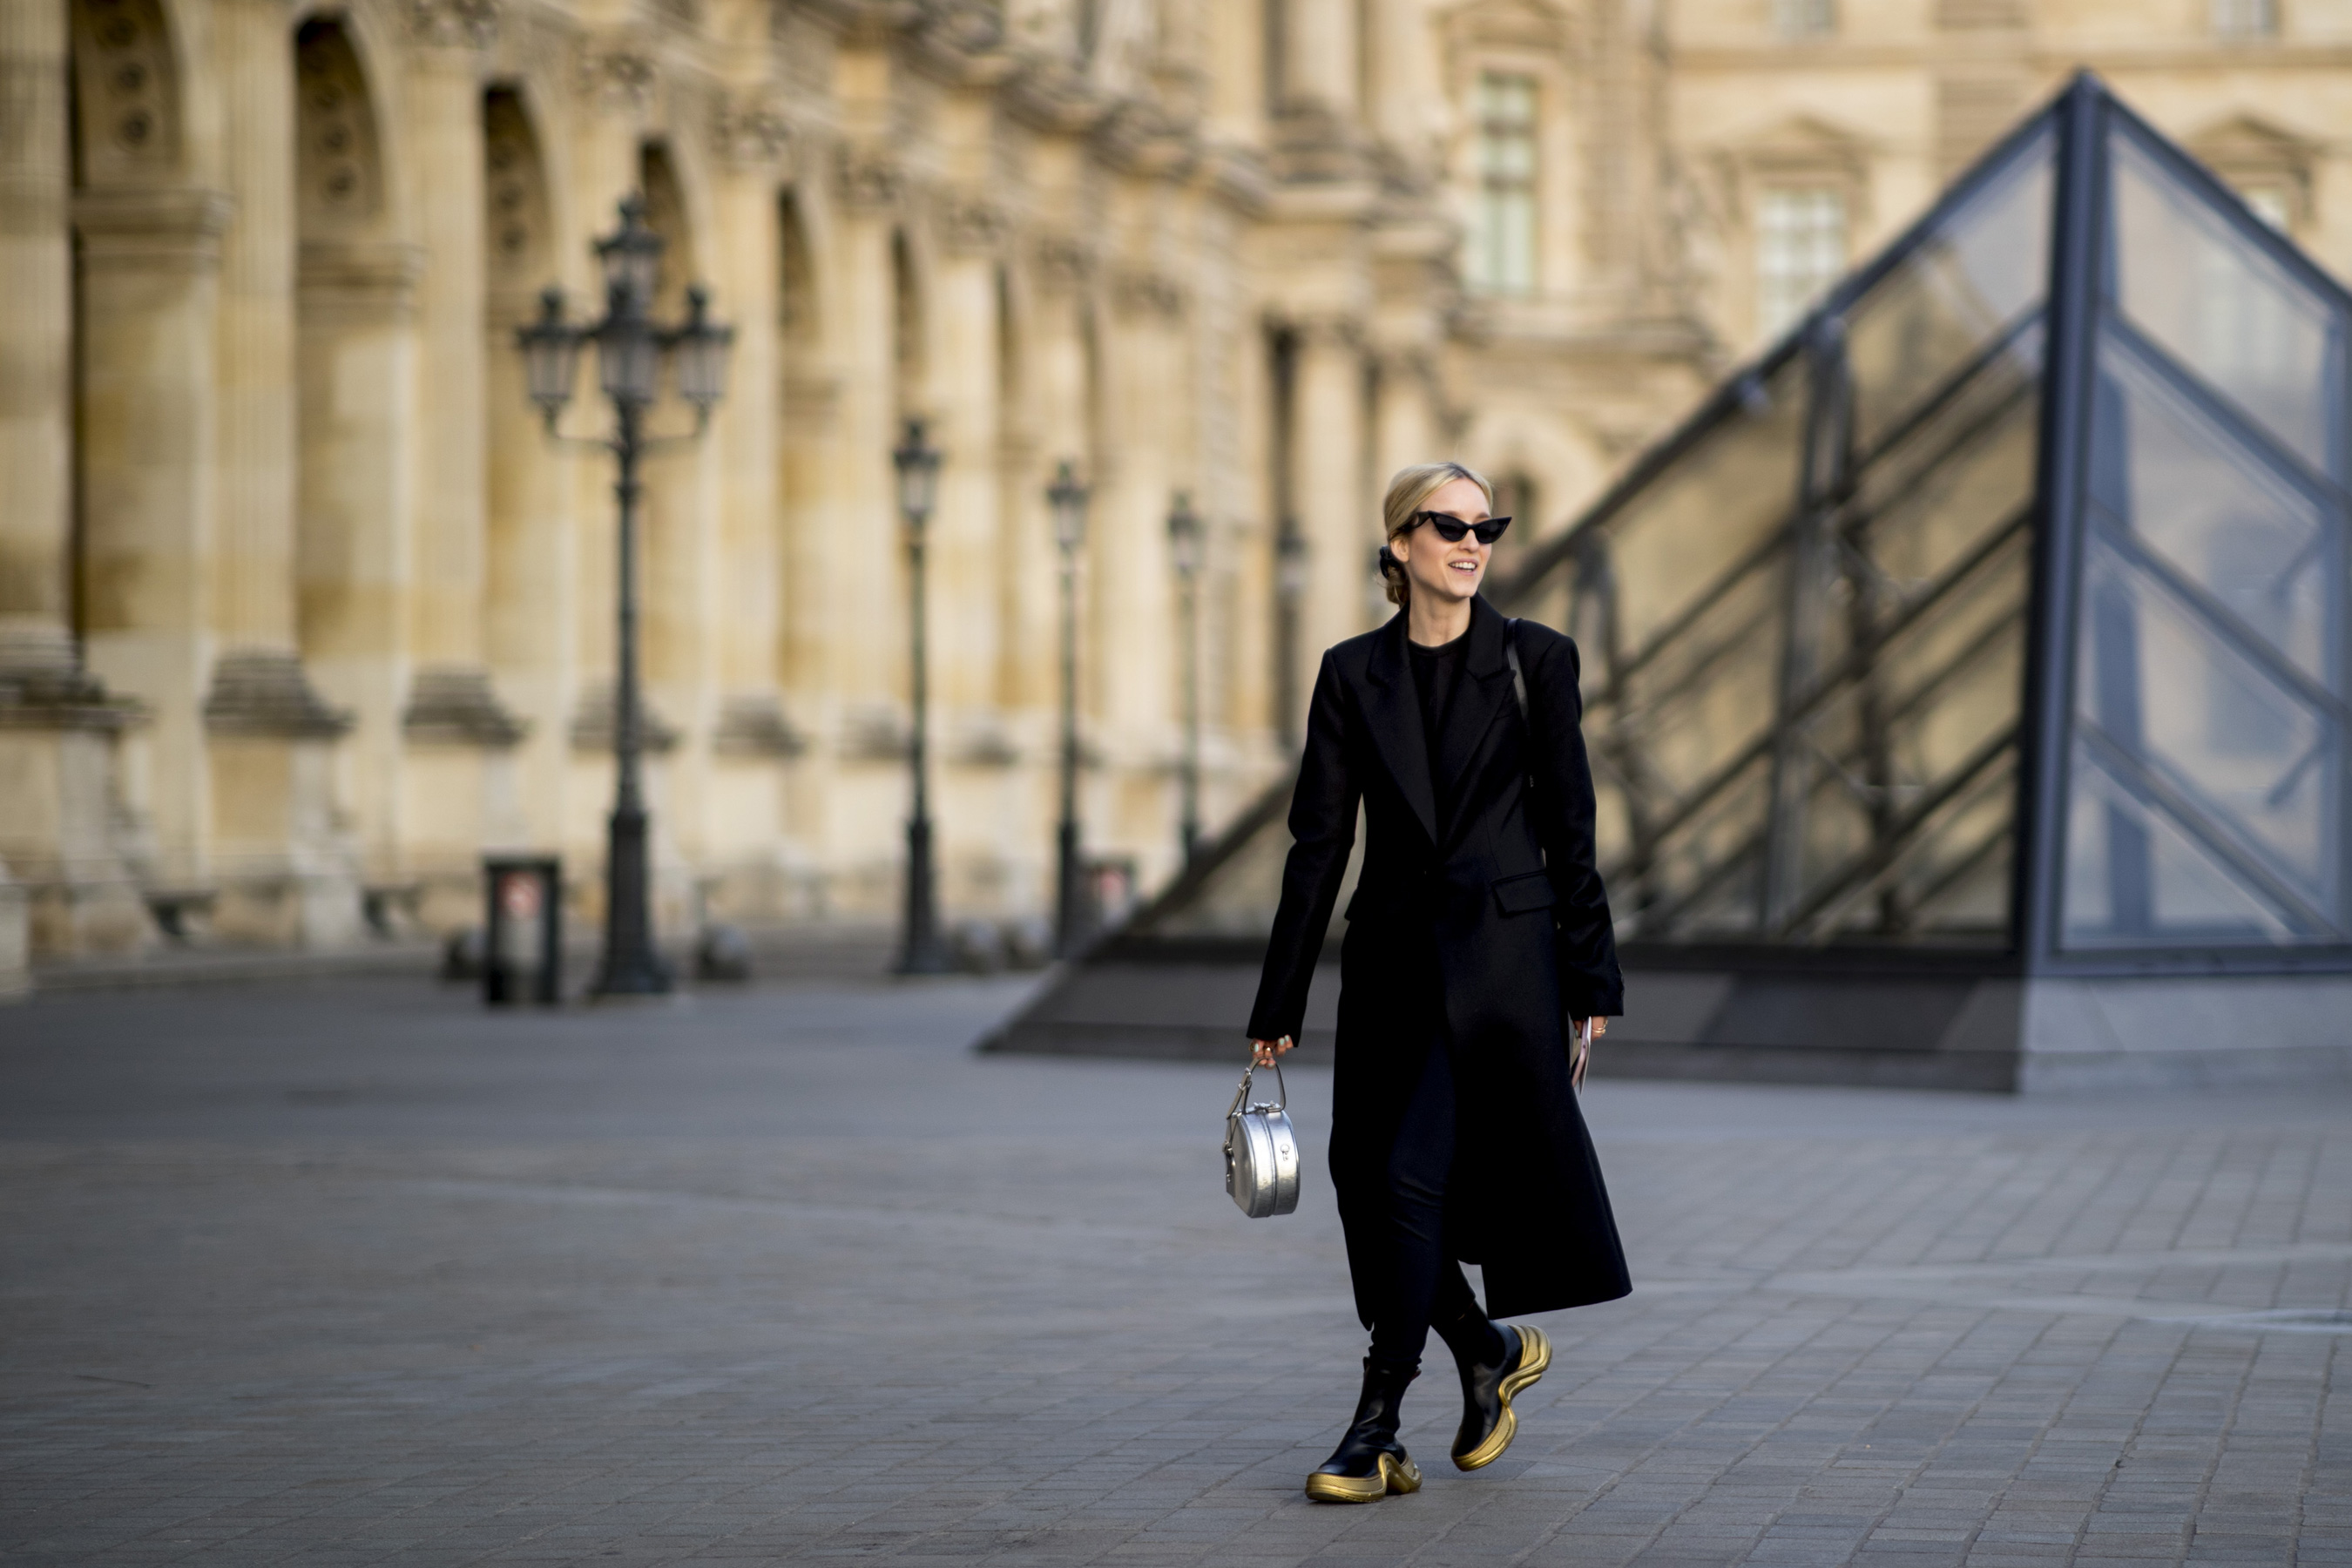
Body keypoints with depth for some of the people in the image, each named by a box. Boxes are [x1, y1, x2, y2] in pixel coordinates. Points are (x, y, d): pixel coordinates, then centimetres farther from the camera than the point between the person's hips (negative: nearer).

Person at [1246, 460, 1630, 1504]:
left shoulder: (1536, 660, -1)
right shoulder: (1354, 674, 5)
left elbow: (1569, 828, 1)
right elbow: (1319, 841, 5)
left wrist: (1589, 983, -1)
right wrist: (1278, 1004, 3)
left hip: (1501, 954, -4)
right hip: (1392, 957, 4)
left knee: (1413, 1180, -12)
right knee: (1370, 1182, 4)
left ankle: (1377, 1434, -6)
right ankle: (1491, 1351, 30)